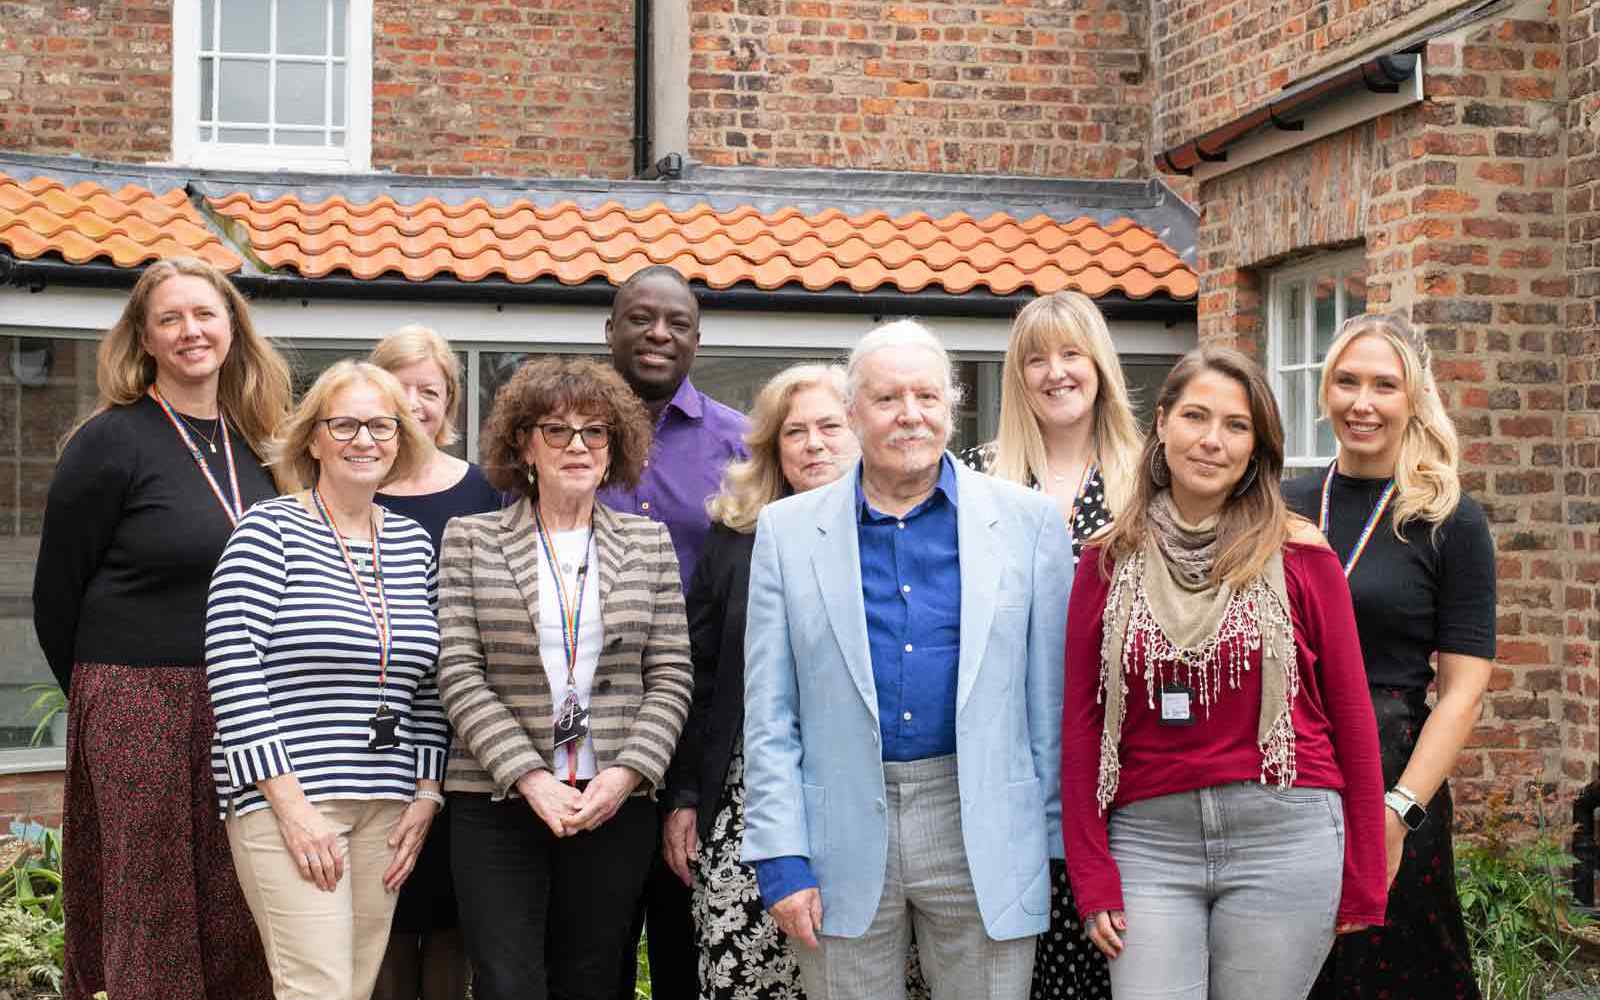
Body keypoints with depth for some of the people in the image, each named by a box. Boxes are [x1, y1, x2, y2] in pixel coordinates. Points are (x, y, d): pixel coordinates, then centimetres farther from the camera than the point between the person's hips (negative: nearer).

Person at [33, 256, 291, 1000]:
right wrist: (104, 696, 5)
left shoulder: (255, 446, 11)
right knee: (149, 919, 0)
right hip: (139, 712, -5)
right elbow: (56, 598, -1)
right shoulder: (110, 443, -5)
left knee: (233, 923, 7)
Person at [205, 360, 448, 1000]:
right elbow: (232, 673, -11)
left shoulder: (414, 544, 14)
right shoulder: (270, 530, -3)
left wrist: (427, 796, 9)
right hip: (287, 802, -5)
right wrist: (289, 802, -14)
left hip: (386, 809, 6)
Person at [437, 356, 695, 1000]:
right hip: (499, 802, -2)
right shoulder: (470, 539, 5)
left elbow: (670, 676, 6)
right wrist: (529, 779, -12)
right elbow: (460, 673, -2)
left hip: (616, 803, 2)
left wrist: (626, 774, -9)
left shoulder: (648, 542, 10)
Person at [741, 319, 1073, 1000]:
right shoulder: (787, 531, 4)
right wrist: (781, 859, -3)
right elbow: (769, 717, 3)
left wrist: (1058, 841, 3)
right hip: (841, 841, 1)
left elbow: (1051, 701, 5)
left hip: (982, 838, 0)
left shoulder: (1029, 522, 3)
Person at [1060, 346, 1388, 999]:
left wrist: (1362, 887, 3)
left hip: (1282, 839, -1)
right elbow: (1081, 724, 6)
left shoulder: (1299, 558, 1)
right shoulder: (1110, 564, 5)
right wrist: (1093, 882, 0)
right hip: (1149, 841, 1)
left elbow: (1351, 717, 3)